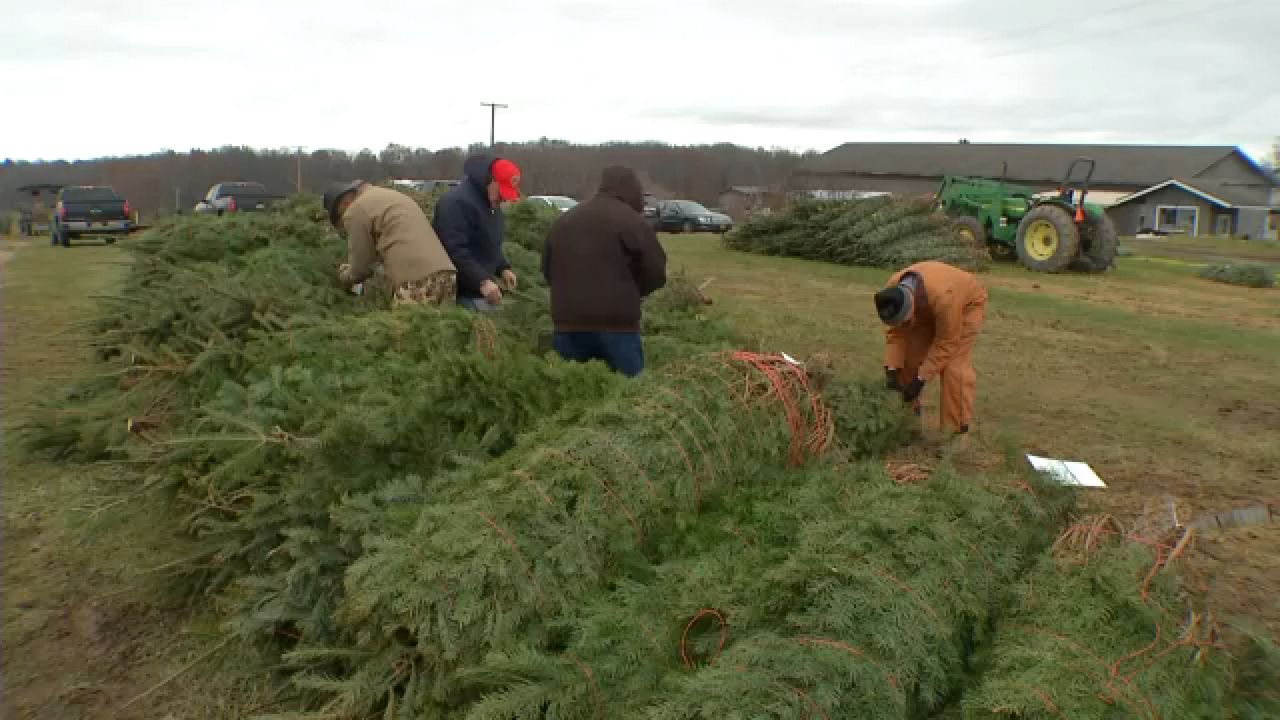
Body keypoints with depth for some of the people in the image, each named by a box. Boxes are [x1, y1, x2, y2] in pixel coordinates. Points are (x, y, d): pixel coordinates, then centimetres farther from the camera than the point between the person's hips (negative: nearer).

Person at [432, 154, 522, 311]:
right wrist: (482, 281, -33)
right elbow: (455, 251, -28)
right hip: (462, 293, -10)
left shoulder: (492, 204, 13)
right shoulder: (457, 202, -20)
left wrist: (503, 268, 9)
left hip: (481, 290, 10)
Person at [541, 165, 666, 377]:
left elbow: (547, 269, 22)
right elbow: (656, 273, -3)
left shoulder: (563, 220, 16)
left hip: (568, 323, 5)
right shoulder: (633, 222, -3)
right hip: (616, 323, -5)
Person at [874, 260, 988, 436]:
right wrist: (891, 369, -24)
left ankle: (958, 429, -11)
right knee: (909, 356, -1)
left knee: (953, 365, -17)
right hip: (927, 308, 6)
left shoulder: (943, 296, -44)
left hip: (967, 303, -5)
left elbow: (946, 343, -33)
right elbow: (896, 333, -16)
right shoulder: (892, 293, -27)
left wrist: (921, 379, -30)